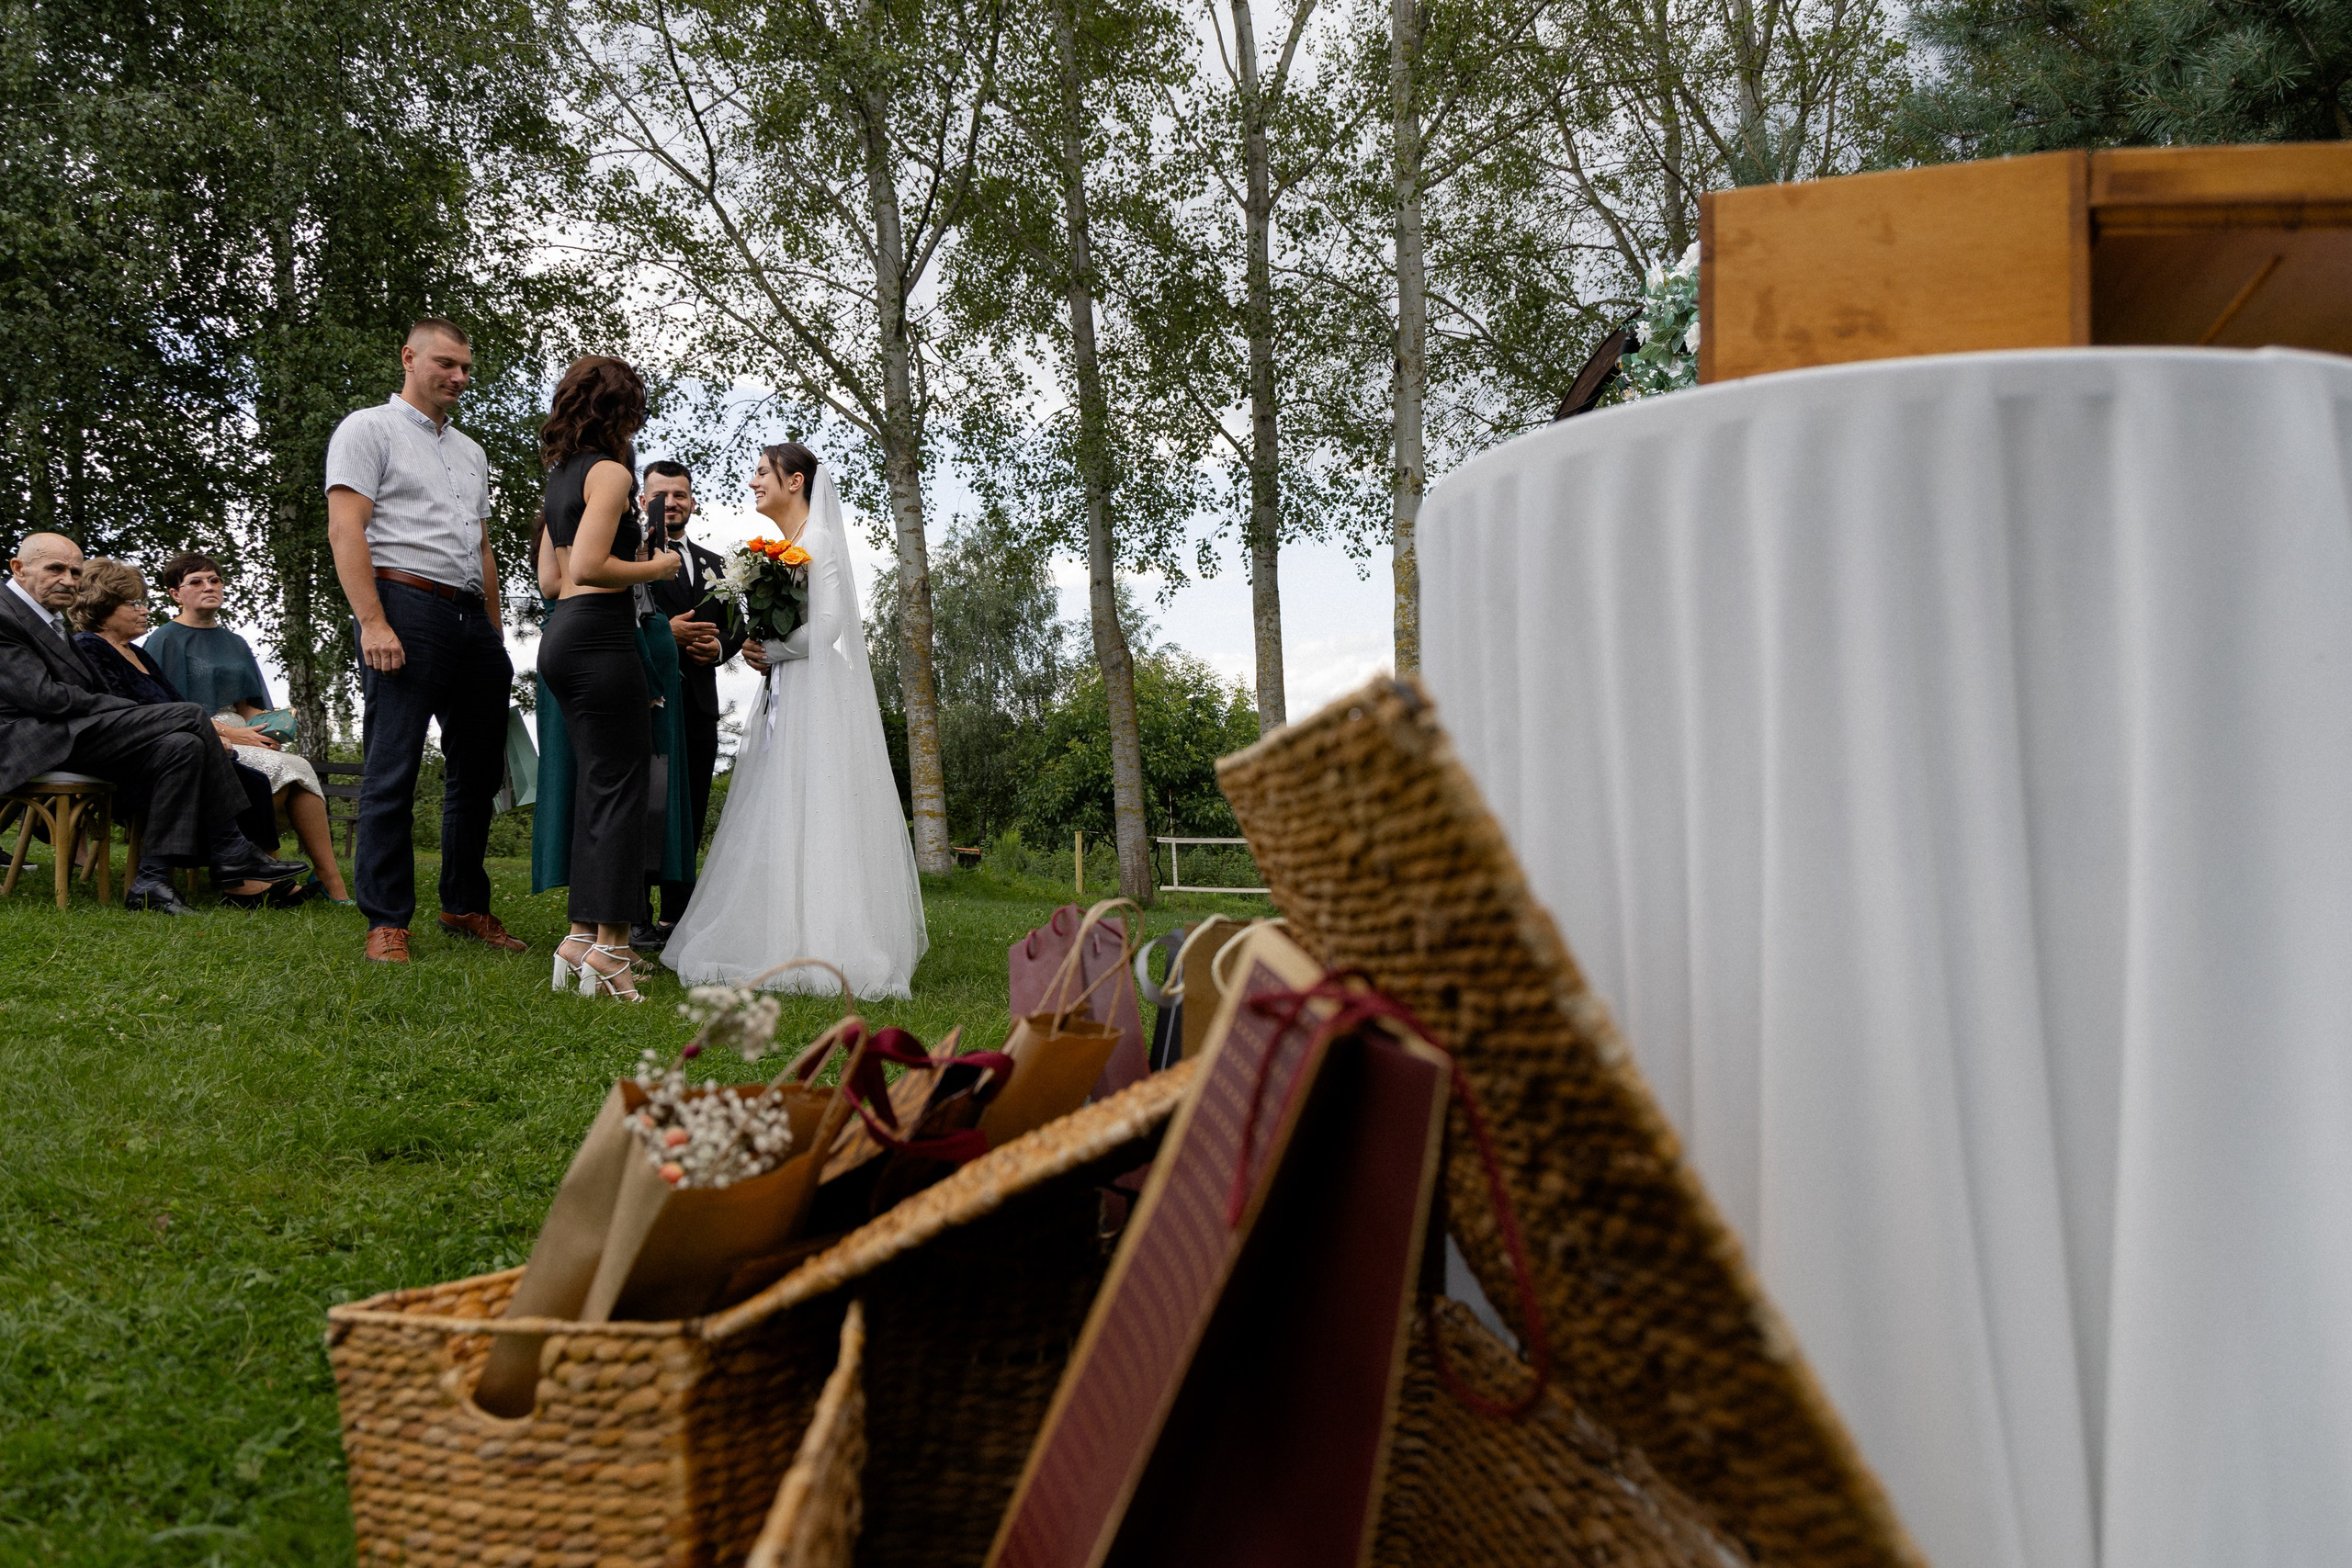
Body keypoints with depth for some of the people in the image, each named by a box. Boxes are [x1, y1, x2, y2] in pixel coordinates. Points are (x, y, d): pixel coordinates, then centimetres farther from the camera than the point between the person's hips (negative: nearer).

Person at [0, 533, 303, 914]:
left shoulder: (52, 620, 23)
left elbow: (88, 693, 18)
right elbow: (41, 695, -17)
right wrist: (135, 712, -12)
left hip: (77, 736, 9)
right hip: (36, 741, -9)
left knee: (181, 747, -13)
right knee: (189, 716, -19)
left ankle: (150, 880, -17)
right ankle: (231, 852, -16)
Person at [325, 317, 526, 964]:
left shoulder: (471, 451, 24)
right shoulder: (369, 429, 2)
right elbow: (345, 529, -8)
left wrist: (496, 636, 16)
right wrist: (373, 621, -19)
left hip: (472, 620, 7)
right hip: (406, 605, -7)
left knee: (479, 771, 10)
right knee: (393, 771, -6)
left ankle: (465, 906, 21)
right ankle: (387, 922, -1)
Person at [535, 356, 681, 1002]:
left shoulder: (560, 474, 20)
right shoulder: (610, 471, -7)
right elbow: (589, 567, -17)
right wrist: (656, 567, -4)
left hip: (562, 634, 9)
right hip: (599, 636, -9)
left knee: (595, 788, 11)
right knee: (620, 789, -7)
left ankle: (583, 937, 11)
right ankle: (609, 946, -8)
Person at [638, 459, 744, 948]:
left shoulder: (714, 565, 21)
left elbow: (735, 624, 17)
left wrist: (719, 645, -4)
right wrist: (663, 632, -18)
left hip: (697, 703, 5)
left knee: (689, 815, 6)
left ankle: (675, 917, 13)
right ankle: (636, 920, 0)